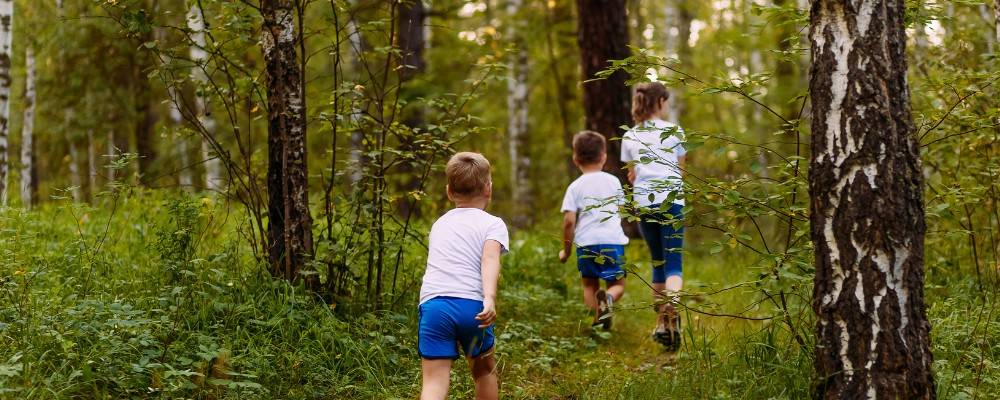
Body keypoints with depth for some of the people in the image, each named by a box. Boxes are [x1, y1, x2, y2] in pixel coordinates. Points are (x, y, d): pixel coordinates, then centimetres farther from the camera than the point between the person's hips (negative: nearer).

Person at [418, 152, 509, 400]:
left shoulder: (439, 224, 25)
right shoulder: (492, 224, 9)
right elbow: (490, 258, -9)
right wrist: (490, 298, -23)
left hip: (432, 303, 2)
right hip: (471, 304, -2)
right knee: (484, 370, 23)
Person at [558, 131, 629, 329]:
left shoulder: (575, 187, 1)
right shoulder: (613, 181, 9)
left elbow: (569, 221, -6)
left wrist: (566, 250, 6)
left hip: (586, 242, -1)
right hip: (613, 240, 1)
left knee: (589, 285, 15)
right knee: (618, 284, 10)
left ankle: (597, 316, -9)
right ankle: (607, 298, -24)